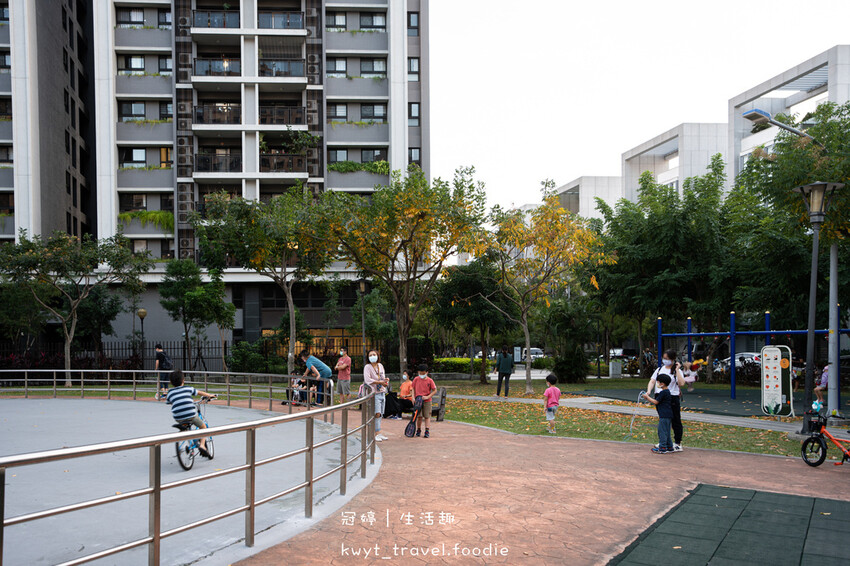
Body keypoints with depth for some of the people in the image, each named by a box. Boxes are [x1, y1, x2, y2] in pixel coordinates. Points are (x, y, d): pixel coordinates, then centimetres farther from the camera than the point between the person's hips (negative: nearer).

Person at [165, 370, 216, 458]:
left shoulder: (170, 392, 13)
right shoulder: (188, 388, 12)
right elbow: (200, 392, 26)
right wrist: (210, 395, 45)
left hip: (178, 418, 3)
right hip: (191, 415, -2)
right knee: (203, 427, 21)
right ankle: (202, 445, 2)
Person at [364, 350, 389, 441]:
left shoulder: (380, 366, 13)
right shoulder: (367, 367, -5)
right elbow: (368, 380, -17)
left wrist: (386, 380, -1)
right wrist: (380, 382, -18)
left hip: (382, 393, 6)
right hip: (374, 393, -6)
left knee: (380, 414, 7)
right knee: (377, 413, -15)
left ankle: (378, 433, 13)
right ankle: (377, 433, -10)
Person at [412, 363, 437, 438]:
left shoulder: (430, 380, -5)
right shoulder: (416, 379, 1)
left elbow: (435, 390, -2)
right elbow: (413, 389, 10)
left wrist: (428, 397, -12)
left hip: (427, 401, -1)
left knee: (427, 416, 0)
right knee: (419, 416, -1)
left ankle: (427, 432, -1)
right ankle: (418, 430, 14)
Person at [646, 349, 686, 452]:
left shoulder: (677, 371, -3)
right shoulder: (660, 369, 11)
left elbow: (681, 383, -19)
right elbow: (652, 381, 5)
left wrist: (677, 370, -18)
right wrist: (648, 391, -12)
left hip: (672, 398, -5)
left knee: (675, 421, 2)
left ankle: (678, 443, 11)